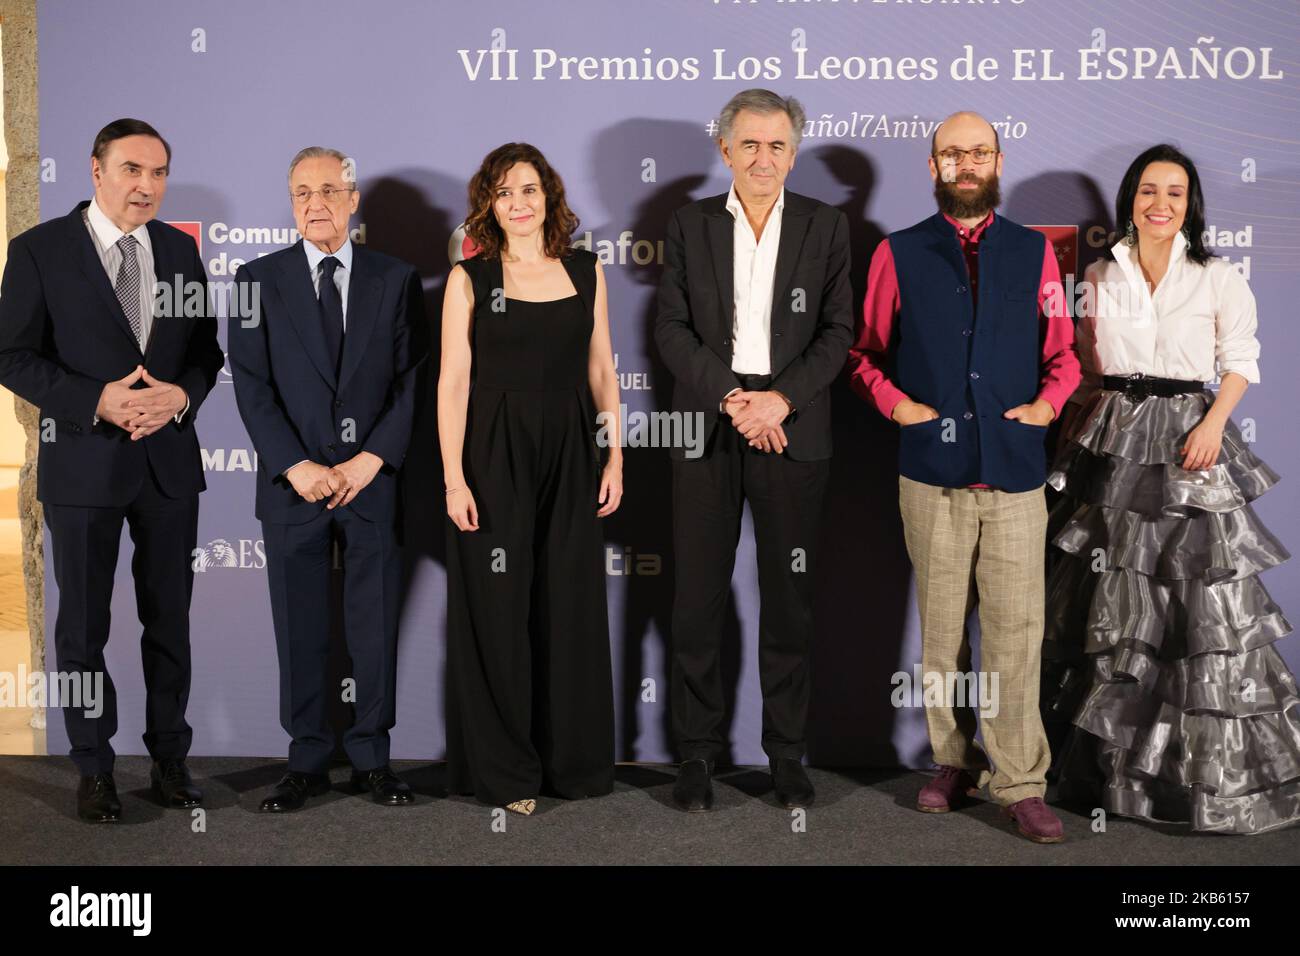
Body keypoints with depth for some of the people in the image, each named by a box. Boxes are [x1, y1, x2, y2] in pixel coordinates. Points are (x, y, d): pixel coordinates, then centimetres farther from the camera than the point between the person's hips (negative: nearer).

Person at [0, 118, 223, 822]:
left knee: (170, 620, 11)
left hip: (169, 460, 3)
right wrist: (98, 401, -20)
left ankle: (169, 760, 24)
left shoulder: (180, 249, 6)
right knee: (83, 624, 7)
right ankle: (94, 770, 21)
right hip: (84, 465, -3)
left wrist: (180, 396, -11)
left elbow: (206, 349, 10)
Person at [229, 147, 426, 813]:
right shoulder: (259, 280, 5)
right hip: (293, 483, 0)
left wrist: (371, 459, -9)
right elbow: (251, 385, -1)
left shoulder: (396, 279, 6)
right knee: (300, 630, 6)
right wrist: (295, 466, -11)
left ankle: (372, 759, 17)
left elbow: (412, 381, 1)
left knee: (375, 627, 5)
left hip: (374, 481, 0)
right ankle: (308, 762, 16)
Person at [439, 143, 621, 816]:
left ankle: (573, 756, 23)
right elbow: (453, 382, -5)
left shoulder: (585, 271, 7)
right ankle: (502, 766, 17)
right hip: (494, 455, -3)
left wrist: (615, 456, 4)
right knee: (498, 607, 3)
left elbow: (601, 369, 9)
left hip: (569, 454, 3)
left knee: (571, 605, 8)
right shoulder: (469, 279, -2)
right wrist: (454, 479, -12)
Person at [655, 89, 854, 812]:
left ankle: (787, 752, 17)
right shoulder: (691, 225, 8)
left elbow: (838, 332, 1)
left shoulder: (827, 226, 6)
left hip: (792, 428, 0)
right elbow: (673, 328, 1)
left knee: (791, 599, 5)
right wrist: (730, 397, -12)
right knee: (699, 596, 3)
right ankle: (699, 752, 14)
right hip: (706, 429, 0)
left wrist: (782, 399, -13)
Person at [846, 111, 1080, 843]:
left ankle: (1021, 784, 4)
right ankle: (954, 762, 19)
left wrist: (1047, 403, -3)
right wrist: (896, 402, -4)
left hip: (1016, 470, 0)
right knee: (942, 627, 7)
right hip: (932, 472, 0)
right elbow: (865, 351, 12)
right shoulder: (899, 254, 8)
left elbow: (1063, 351, 14)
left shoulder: (1034, 252, 10)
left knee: (1017, 631, -3)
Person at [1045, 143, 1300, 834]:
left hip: (1188, 442, -2)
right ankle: (1119, 763, 21)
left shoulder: (1218, 278, 0)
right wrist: (1075, 433, 4)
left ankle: (1223, 770, 9)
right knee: (1117, 602, 8)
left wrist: (1213, 423, -13)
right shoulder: (1100, 277, 7)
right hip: (1116, 441, 3)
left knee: (1205, 605, -3)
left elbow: (1240, 360, 1)